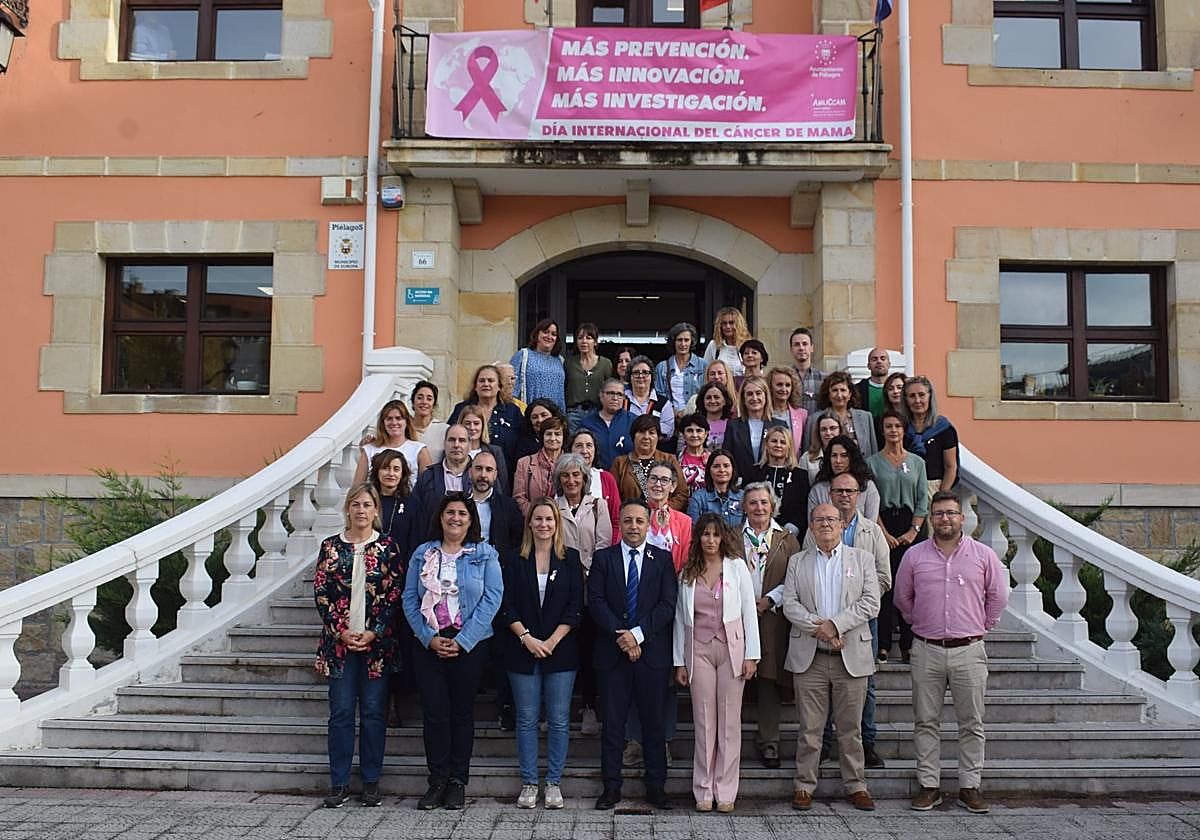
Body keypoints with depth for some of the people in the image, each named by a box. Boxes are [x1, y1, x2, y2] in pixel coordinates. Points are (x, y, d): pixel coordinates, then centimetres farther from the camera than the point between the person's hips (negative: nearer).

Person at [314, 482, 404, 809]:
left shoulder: (388, 547, 2)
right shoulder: (331, 546, 6)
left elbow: (394, 594, -1)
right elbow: (320, 593, 3)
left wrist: (373, 633, -10)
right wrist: (342, 632, -7)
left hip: (377, 641, -1)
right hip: (339, 640, 1)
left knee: (373, 711, 3)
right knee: (341, 711, 3)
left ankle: (371, 782, 13)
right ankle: (339, 783, 12)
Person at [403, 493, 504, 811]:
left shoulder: (485, 554, 3)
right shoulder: (422, 554, 9)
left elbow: (492, 598, -5)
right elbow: (410, 599, 4)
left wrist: (462, 641, -11)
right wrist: (429, 638, -8)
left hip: (470, 645, -1)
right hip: (429, 644, 2)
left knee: (462, 713, 5)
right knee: (434, 713, 1)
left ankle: (458, 781, 15)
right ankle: (437, 781, 12)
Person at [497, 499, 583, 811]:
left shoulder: (570, 559, 4)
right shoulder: (516, 560, 5)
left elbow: (575, 606, -1)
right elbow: (507, 606, 1)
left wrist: (552, 641, -9)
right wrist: (527, 638, -10)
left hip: (560, 649, 0)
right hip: (522, 650, 1)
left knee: (558, 719, 2)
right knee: (527, 718, 5)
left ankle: (554, 783, 12)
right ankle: (529, 783, 14)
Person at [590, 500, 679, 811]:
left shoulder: (663, 559, 5)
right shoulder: (603, 558, 6)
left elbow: (668, 605, -3)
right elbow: (595, 602, -2)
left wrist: (638, 633, -13)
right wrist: (620, 635, -13)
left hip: (652, 652, 0)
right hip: (613, 653, 0)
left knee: (654, 721, 6)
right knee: (612, 722, 5)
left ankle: (656, 787, 16)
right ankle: (611, 787, 14)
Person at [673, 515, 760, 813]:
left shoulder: (737, 567, 1)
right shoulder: (687, 573, 7)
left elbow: (749, 611, 0)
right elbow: (680, 617, 9)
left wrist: (751, 654, -5)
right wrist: (679, 661, 5)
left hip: (731, 647, -1)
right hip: (699, 649, 1)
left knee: (730, 721, 2)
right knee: (704, 721, 3)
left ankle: (725, 790, 10)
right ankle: (703, 790, 11)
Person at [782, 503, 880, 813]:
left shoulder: (862, 559, 8)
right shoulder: (797, 562, 11)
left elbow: (871, 603, -3)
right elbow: (790, 604, 1)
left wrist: (835, 624, -13)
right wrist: (819, 628, -14)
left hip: (852, 655, 0)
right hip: (809, 657, 0)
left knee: (850, 727, 7)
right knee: (809, 727, 4)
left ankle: (855, 785, 18)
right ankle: (804, 786, 13)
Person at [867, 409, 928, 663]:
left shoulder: (917, 462, 12)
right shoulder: (872, 462, 5)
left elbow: (923, 500, 7)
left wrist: (913, 531, -5)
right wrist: (885, 533, -9)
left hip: (911, 525, 2)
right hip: (882, 524, -2)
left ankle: (908, 644, 5)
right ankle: (882, 644, 0)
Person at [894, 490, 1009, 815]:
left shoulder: (983, 555, 2)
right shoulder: (914, 555, 4)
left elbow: (998, 597, 11)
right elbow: (902, 598, 15)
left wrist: (980, 627, 11)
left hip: (969, 651, 0)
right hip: (927, 651, 1)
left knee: (972, 723, 5)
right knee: (926, 721, 5)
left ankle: (970, 786, 15)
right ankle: (929, 785, 13)